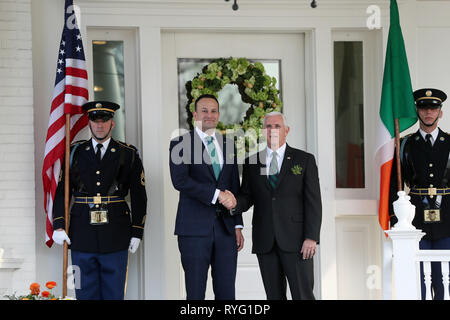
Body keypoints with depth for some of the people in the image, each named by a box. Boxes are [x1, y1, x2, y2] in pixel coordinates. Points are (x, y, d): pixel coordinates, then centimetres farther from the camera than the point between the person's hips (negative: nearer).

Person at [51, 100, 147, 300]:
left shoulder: (128, 155, 6)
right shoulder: (75, 153, 9)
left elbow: (139, 197, 6)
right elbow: (61, 191, 7)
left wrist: (137, 232, 1)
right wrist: (58, 226, -3)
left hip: (115, 236, -1)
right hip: (82, 235, 1)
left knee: (114, 293, 2)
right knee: (86, 293, 5)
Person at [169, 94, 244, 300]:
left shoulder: (228, 145, 16)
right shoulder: (180, 144, 0)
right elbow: (179, 180, -14)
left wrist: (238, 226, 12)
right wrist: (217, 195, -17)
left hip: (225, 228, 4)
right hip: (195, 228, -4)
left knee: (227, 293, 4)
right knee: (195, 293, 0)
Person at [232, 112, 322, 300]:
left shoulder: (304, 160, 4)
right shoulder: (252, 163, 12)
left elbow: (313, 201, -1)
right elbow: (247, 197, 11)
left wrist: (311, 237, -11)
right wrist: (234, 204, -13)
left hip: (295, 241, -3)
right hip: (265, 241, 3)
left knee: (303, 295, -6)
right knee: (274, 296, 6)